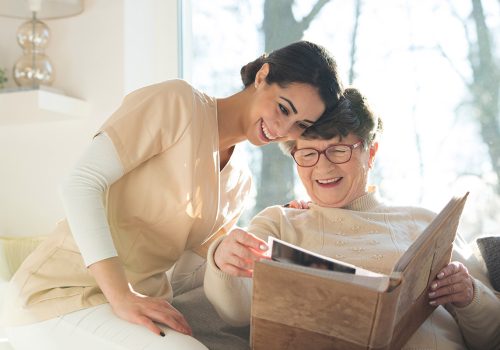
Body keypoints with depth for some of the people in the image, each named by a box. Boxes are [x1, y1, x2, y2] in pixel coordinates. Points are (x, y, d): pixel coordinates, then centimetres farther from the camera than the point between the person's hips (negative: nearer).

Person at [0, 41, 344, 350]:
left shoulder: (239, 181, 12)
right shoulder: (180, 102, -10)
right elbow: (81, 183, -18)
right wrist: (121, 297, -25)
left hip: (144, 301, 7)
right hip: (62, 296, -7)